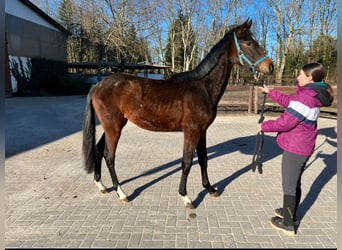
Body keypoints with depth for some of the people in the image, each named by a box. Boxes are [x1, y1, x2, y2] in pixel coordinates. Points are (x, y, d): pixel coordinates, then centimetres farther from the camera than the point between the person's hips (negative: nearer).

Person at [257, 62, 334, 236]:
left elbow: (285, 122, -23)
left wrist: (264, 126, -8)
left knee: (289, 186, 3)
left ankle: (287, 225, 17)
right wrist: (270, 92, 24)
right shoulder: (313, 95, 7)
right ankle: (290, 213, 40)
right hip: (304, 147, 10)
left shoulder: (305, 97, -24)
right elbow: (289, 101, 21)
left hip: (295, 149, -10)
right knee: (295, 183, 22)